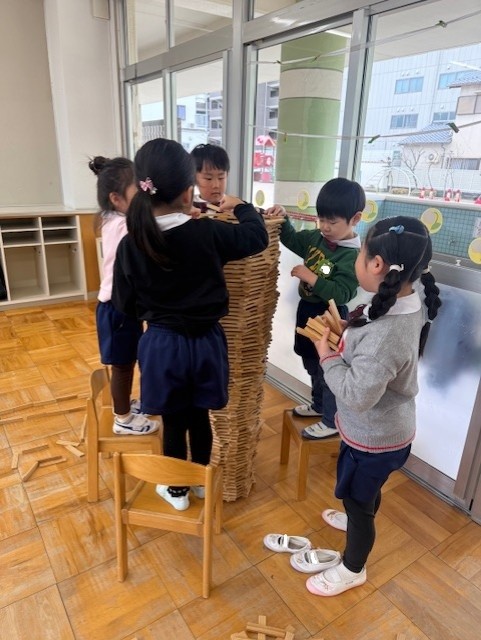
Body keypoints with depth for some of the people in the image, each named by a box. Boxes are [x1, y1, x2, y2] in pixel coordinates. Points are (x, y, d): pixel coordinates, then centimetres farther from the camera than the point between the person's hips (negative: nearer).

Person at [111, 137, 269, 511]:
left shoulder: (131, 243, -12)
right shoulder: (208, 233, -16)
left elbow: (125, 304, -3)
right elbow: (259, 237, -1)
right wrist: (240, 206, 15)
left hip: (162, 344, 0)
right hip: (206, 340, 1)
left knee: (174, 421, 17)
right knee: (200, 416, 21)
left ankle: (177, 491, 37)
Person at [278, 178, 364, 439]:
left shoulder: (352, 255, -22)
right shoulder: (315, 238, 0)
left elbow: (341, 294, -28)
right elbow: (292, 239, 16)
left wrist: (311, 278, -31)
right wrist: (282, 221, -2)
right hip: (308, 310, 9)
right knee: (312, 366, 23)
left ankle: (332, 421, 23)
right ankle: (319, 405, 44)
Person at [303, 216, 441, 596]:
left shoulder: (387, 333, -37)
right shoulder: (403, 306, -7)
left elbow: (356, 395, -34)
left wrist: (327, 354, -22)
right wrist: (343, 333, -6)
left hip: (375, 438, -8)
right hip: (382, 430, 9)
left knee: (357, 499, 16)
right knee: (366, 491, 34)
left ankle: (352, 569, 42)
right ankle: (359, 520, 64)